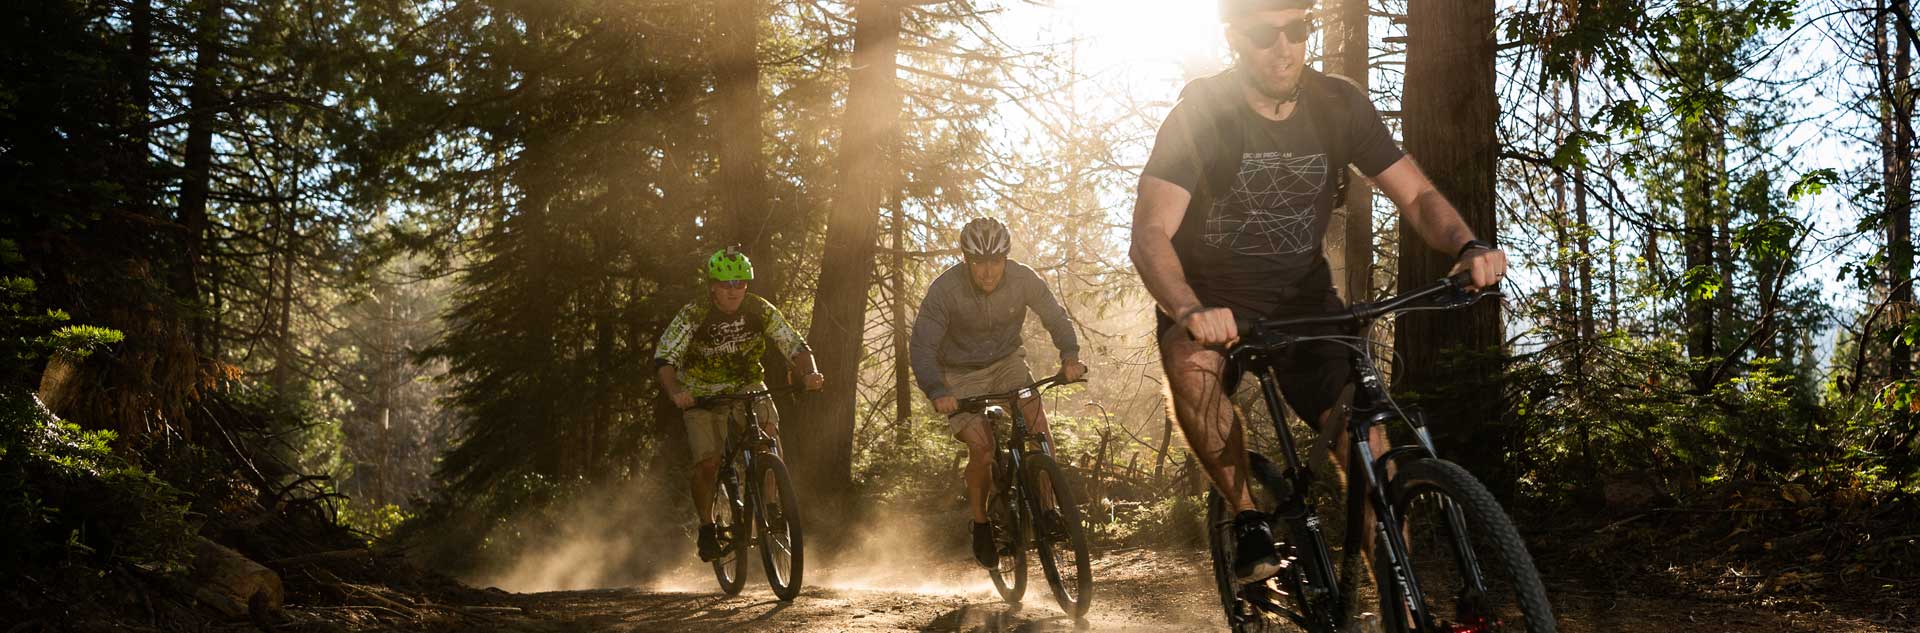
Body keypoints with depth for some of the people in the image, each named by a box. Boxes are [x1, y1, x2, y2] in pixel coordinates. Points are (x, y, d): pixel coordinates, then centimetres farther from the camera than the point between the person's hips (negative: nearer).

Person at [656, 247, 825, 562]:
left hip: (747, 388, 2)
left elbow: (796, 346, -16)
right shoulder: (693, 315, -20)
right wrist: (675, 392, -46)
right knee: (707, 463, -19)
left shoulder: (760, 310, -14)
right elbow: (664, 359, -27)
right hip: (703, 394, -2)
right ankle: (706, 525, 7)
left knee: (768, 429, -27)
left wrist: (809, 373, -37)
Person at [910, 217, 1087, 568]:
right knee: (981, 449, -17)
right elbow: (922, 347, -26)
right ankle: (981, 524, 7)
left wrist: (1070, 357, -27)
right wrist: (937, 393, -41)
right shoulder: (944, 290, -26)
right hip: (961, 375, -2)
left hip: (1007, 362, 2)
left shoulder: (1023, 279, -20)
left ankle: (1046, 510, -8)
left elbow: (1056, 318, -8)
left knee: (1037, 422, -22)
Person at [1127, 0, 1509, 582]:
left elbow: (1417, 196, -6)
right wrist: (1190, 311, -49)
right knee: (1192, 361, -37)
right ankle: (1248, 517, -16)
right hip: (1209, 297, -3)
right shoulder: (1199, 115, -18)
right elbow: (1151, 235, -28)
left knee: (1367, 444, -15)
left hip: (1302, 293, 3)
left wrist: (1467, 246, -30)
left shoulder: (1338, 106, -8)